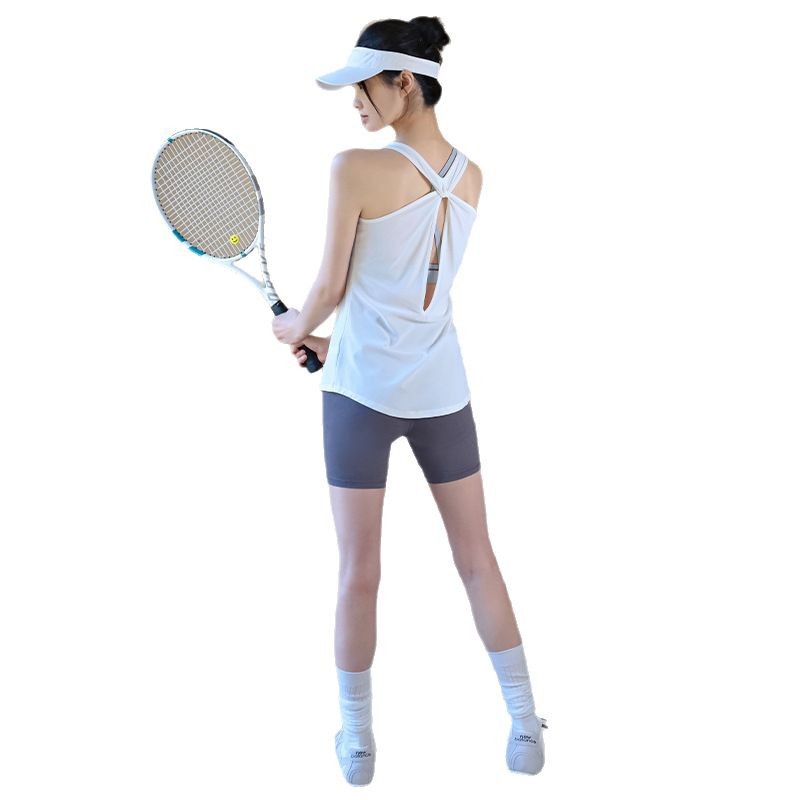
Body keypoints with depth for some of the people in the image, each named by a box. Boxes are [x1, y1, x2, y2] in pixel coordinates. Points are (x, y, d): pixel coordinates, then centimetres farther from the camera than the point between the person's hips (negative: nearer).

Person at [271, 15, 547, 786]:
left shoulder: (356, 169, -15)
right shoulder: (470, 178, 3)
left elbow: (329, 287, -8)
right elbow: (414, 291, 8)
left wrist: (296, 326, 13)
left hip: (364, 391, -4)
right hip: (441, 390, 5)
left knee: (359, 572, 6)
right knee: (477, 560, 13)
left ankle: (357, 739, 19)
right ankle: (524, 725, 19)